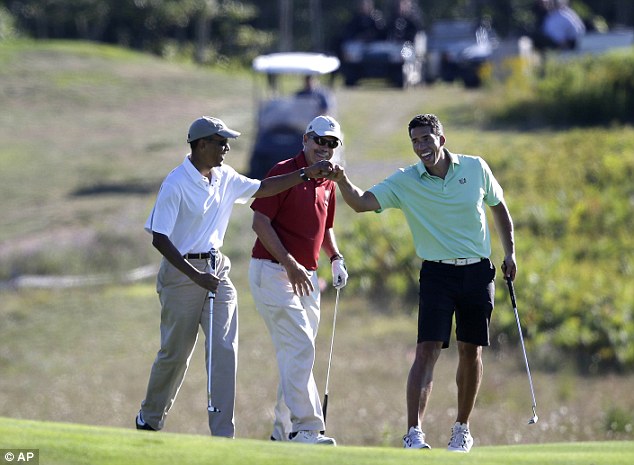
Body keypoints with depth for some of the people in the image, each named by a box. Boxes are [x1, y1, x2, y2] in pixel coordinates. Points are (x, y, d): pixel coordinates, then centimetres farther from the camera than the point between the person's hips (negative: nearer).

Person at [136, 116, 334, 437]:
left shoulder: (225, 178, 6)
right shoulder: (176, 184, -16)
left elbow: (261, 188, 22)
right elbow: (159, 239, -18)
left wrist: (306, 173, 13)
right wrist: (196, 276, -24)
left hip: (217, 269, 6)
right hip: (182, 271, -6)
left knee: (225, 350, -6)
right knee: (176, 353, 4)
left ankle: (223, 434, -7)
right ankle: (149, 419, 27)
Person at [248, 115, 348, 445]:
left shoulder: (328, 182, 13)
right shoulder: (283, 173, -11)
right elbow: (260, 222, -15)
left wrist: (335, 258, 8)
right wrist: (290, 264, -20)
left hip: (306, 277, 8)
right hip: (273, 272, -8)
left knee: (296, 355, 10)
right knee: (299, 350, -16)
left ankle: (283, 430, 17)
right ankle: (306, 429, -18)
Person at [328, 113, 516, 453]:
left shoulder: (476, 168, 1)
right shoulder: (405, 182, -5)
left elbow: (498, 206, 16)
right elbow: (361, 202, -15)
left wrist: (510, 252, 13)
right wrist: (342, 180, -34)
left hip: (478, 272, 2)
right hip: (437, 274, -2)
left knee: (471, 352, 7)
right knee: (427, 350, -14)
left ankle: (462, 428, 23)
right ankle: (414, 433, -20)